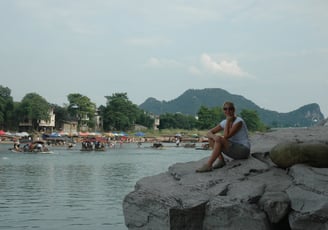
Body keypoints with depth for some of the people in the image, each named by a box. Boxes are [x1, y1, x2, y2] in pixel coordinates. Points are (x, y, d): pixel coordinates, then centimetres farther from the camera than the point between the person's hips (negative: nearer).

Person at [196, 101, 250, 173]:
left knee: (219, 139, -27)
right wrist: (213, 137, -24)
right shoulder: (224, 122, 4)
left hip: (244, 150, -8)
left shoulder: (239, 121, -16)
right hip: (234, 150, 8)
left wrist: (228, 121, -17)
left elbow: (226, 136, -24)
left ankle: (208, 165, -26)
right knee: (211, 138, -3)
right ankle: (220, 160, -7)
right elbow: (209, 133, 0)